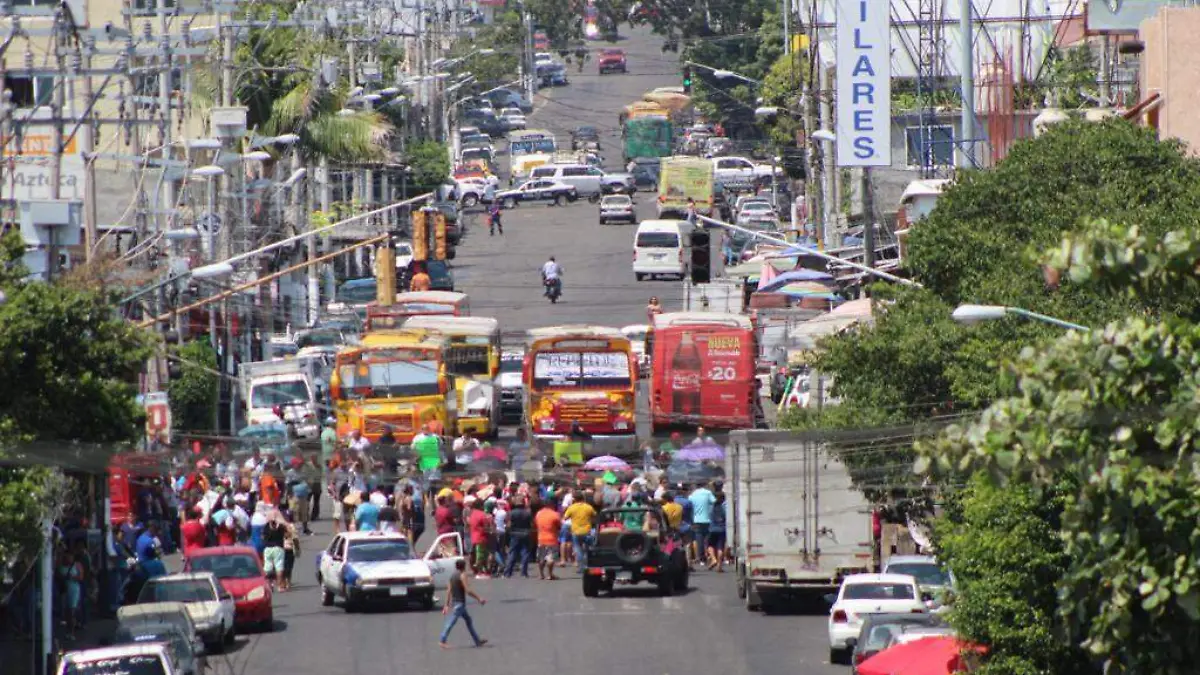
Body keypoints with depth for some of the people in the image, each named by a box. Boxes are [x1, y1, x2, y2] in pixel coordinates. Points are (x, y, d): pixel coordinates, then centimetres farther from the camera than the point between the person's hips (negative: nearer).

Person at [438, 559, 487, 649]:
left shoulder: (453, 576, 12)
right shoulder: (462, 576, -13)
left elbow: (449, 591, 13)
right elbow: (468, 591, -19)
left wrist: (447, 605, 15)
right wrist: (479, 598, -13)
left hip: (454, 602, 9)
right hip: (460, 603, -9)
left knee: (468, 620, 15)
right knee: (451, 622, -8)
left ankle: (477, 640, 20)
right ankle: (442, 640, -10)